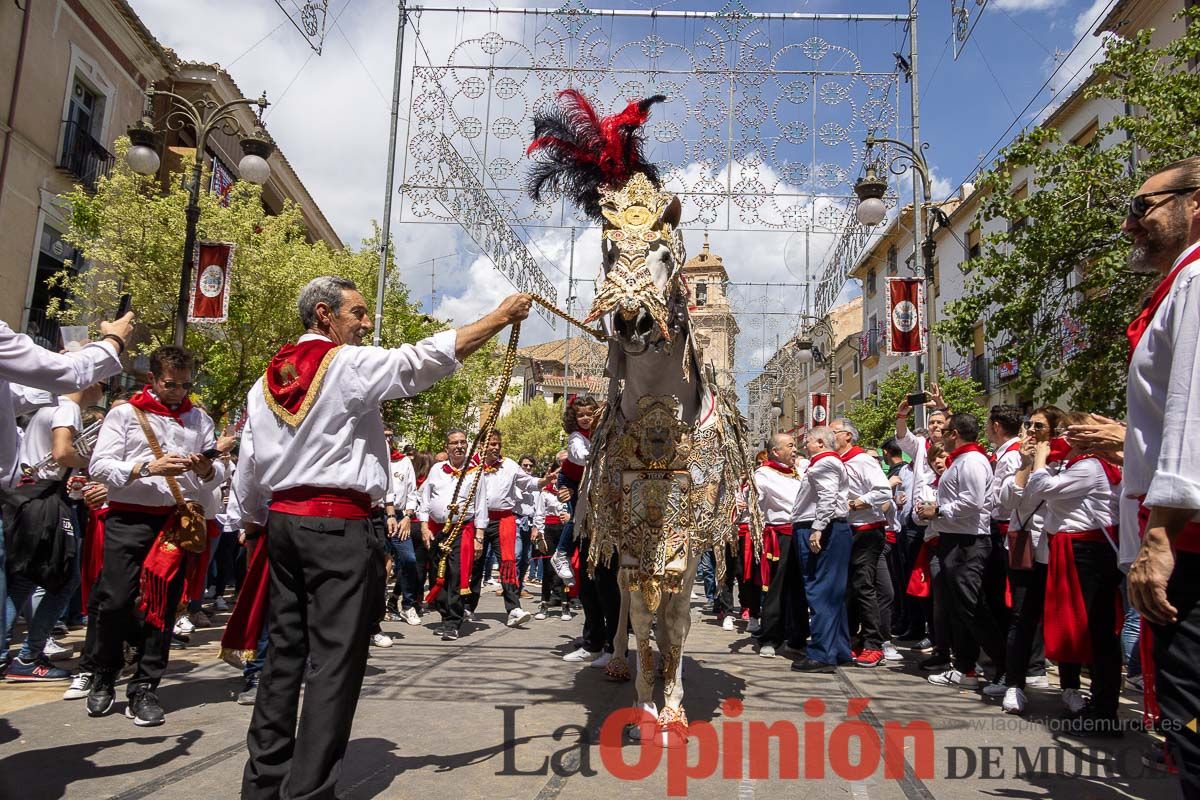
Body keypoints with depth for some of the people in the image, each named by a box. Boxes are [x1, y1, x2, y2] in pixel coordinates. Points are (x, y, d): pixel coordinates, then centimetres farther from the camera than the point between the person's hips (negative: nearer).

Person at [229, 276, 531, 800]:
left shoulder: (265, 382, 12)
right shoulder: (349, 365, -8)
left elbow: (248, 469, 15)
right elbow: (428, 357, -13)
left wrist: (252, 523, 27)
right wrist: (502, 316, -7)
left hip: (284, 520, 8)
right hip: (339, 526, -8)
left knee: (285, 649, 14)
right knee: (335, 659, -2)